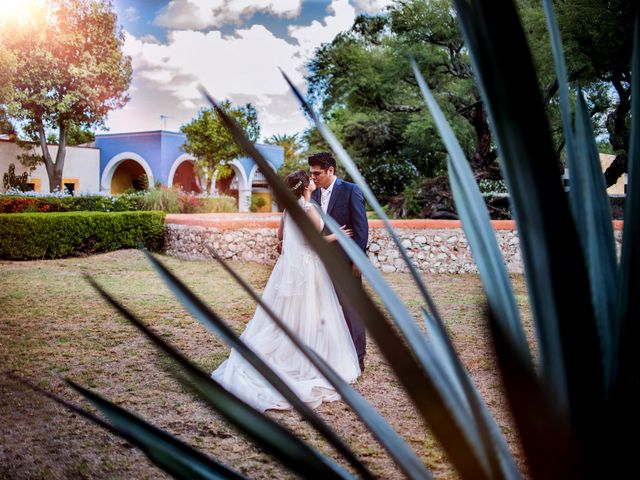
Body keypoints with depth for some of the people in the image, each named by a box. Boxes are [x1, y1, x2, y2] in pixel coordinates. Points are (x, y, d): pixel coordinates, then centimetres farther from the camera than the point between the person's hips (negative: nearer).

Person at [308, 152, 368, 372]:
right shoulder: (315, 194, 9)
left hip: (346, 262, -6)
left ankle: (356, 357, 14)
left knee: (351, 310, 2)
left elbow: (361, 227, -10)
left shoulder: (351, 191, -8)